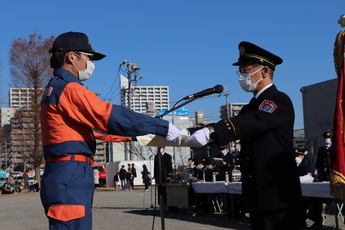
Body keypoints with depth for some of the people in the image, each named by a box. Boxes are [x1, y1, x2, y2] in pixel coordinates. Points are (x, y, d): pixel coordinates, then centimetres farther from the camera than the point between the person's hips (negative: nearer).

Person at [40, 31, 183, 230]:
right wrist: (163, 127, -11)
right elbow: (110, 116, -16)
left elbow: (94, 125, 24)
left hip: (66, 175, 10)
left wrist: (135, 135, 22)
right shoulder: (68, 88, -10)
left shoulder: (54, 89, 22)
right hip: (70, 176, -10)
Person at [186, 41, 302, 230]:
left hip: (277, 194, -9)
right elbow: (228, 129, 8)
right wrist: (188, 133, -5)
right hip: (259, 194, 9)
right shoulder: (252, 106, 18)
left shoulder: (279, 101, -10)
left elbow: (251, 122, -28)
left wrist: (210, 132, -40)